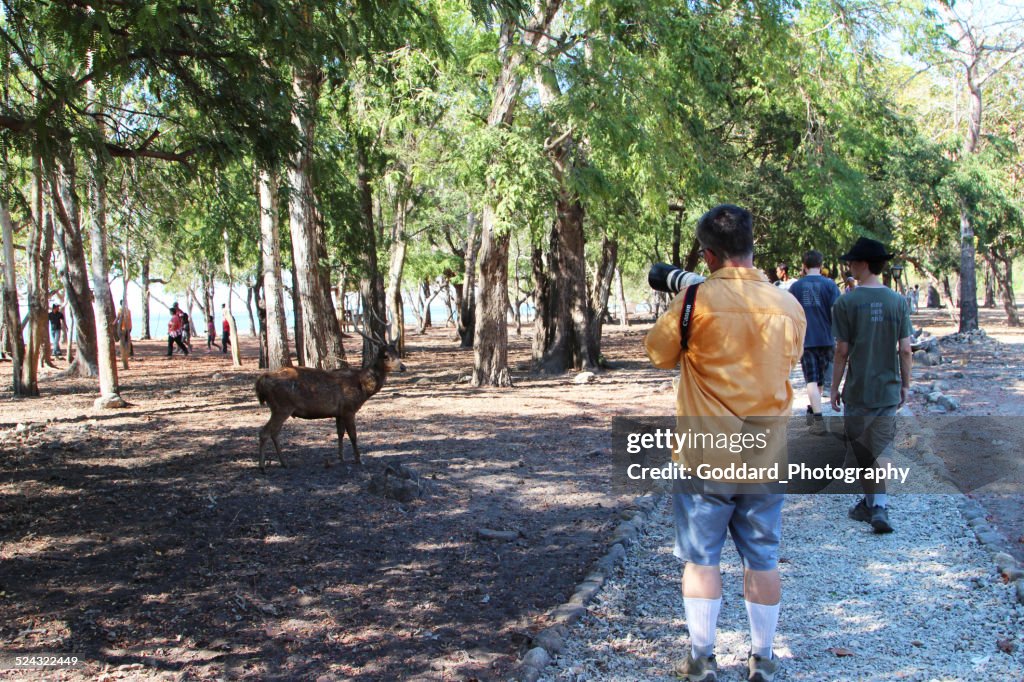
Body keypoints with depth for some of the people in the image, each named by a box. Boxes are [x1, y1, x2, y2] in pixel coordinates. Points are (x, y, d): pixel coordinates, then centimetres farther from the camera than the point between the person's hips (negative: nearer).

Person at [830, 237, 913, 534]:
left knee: (862, 450, 11)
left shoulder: (847, 303, -10)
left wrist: (835, 388, 2)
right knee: (881, 448, 7)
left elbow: (842, 351, -8)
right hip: (889, 389, 3)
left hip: (858, 391, -2)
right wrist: (905, 385, 12)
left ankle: (871, 502, 20)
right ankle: (878, 506, -4)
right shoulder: (898, 301, -1)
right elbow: (905, 350, 1)